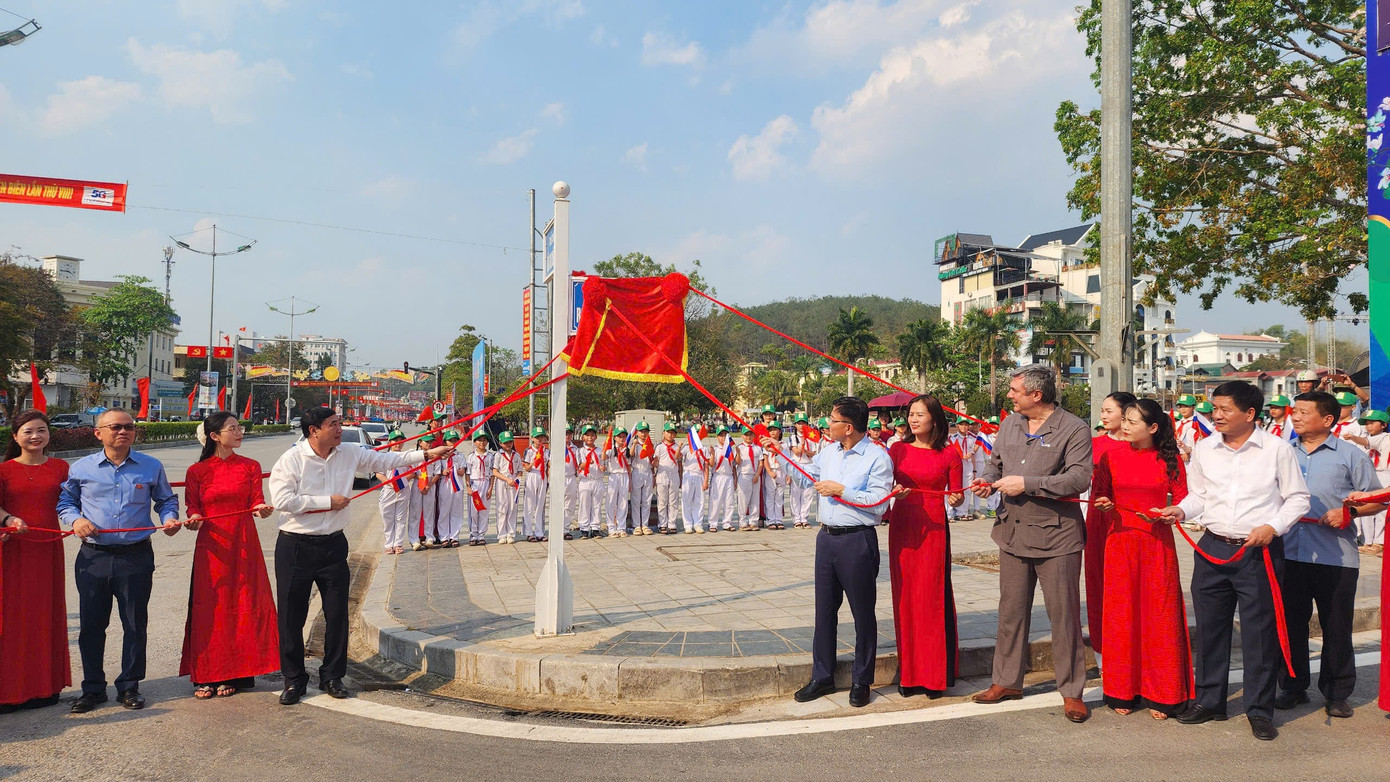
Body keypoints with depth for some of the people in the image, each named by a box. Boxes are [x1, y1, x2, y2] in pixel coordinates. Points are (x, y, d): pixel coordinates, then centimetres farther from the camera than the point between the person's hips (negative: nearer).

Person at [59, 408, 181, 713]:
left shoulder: (152, 467, 4)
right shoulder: (80, 468, 5)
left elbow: (166, 499, 15)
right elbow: (64, 502, 16)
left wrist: (169, 517, -5)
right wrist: (75, 519, -5)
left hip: (137, 556, 0)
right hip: (93, 558, 1)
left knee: (135, 624, 6)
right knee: (91, 625, 7)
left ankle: (129, 686, 20)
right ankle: (93, 688, 21)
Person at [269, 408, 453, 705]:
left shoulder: (349, 453, 3)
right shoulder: (291, 459, -11)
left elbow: (384, 459, 11)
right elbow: (281, 499, -20)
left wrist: (426, 454, 6)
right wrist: (328, 502, -16)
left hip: (333, 545, 4)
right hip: (295, 547, -4)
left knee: (337, 613, 7)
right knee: (292, 616, 4)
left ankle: (332, 677, 23)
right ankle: (294, 680, 19)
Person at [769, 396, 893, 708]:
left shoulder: (877, 457, -11)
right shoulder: (828, 452, 10)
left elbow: (878, 503, -19)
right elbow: (806, 476, 27)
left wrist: (841, 490, -18)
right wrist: (779, 452, 23)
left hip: (857, 541, -7)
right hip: (827, 538, 7)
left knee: (863, 612, 5)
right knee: (824, 609, 12)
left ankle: (860, 681, 18)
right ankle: (822, 677, 23)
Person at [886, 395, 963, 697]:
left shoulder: (949, 454, 1)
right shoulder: (898, 449, 6)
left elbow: (957, 495, 5)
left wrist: (956, 499, -16)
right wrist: (894, 491, -15)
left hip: (934, 528, -2)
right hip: (902, 526, 2)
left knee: (932, 597, -2)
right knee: (904, 596, 4)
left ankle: (935, 675, 10)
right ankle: (909, 672, 15)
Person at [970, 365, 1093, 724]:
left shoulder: (1074, 429, -9)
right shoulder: (1010, 425, 11)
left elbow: (1079, 478, -19)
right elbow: (996, 462, 23)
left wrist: (1026, 483, -20)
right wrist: (988, 479, 0)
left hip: (1056, 535, -6)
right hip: (1013, 531, 6)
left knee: (1064, 615, 2)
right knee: (1011, 612, 13)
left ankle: (1071, 691, 14)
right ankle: (1007, 681, 25)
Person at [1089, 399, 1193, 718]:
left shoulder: (1170, 459, 0)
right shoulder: (1111, 455, 3)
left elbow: (1183, 499, 3)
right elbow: (1097, 495, 9)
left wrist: (1166, 512, -16)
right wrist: (1103, 505, -12)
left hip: (1158, 542, -1)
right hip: (1120, 540, 1)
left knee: (1159, 616, 2)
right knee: (1120, 615, 4)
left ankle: (1160, 695, 14)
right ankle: (1122, 691, 17)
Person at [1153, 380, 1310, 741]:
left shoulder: (1277, 449, -3)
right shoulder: (1204, 449, 7)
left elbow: (1297, 498, 0)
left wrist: (1273, 527, -13)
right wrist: (1181, 511, -3)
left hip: (1260, 551, -4)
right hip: (1213, 549, 4)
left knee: (1260, 630, 1)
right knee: (1209, 626, 11)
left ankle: (1260, 710, 15)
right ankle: (1209, 700, 25)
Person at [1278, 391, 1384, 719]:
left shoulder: (1350, 455, 1)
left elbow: (1378, 499, 1)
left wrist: (1348, 511, -15)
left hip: (1336, 556, -3)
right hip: (1289, 553, 4)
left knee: (1336, 627, 4)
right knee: (1290, 624, 10)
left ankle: (1337, 693, 17)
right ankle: (1293, 686, 22)